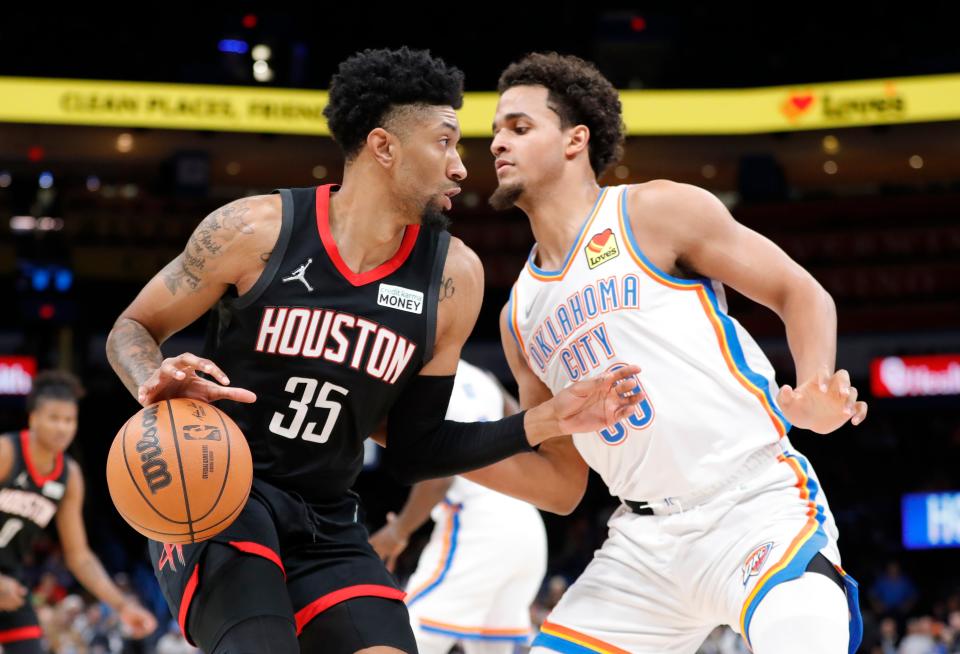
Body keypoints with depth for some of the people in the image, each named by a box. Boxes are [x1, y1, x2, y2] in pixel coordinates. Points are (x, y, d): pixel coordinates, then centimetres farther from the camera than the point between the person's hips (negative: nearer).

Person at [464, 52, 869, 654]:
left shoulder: (657, 211, -1)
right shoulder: (522, 317, 16)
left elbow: (801, 294, 2)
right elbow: (562, 483, 19)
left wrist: (815, 391, -18)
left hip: (758, 508, -6)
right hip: (646, 542, 7)